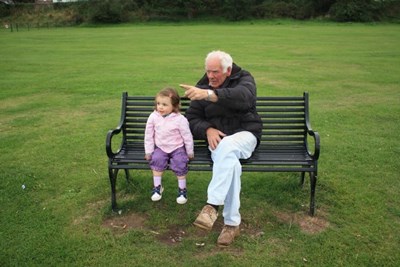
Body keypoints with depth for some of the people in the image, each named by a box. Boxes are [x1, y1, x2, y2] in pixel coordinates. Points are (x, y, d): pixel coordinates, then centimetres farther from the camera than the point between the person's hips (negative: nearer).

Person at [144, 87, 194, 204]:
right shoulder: (153, 117, -7)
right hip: (160, 147, 2)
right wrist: (148, 151, 2)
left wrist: (190, 152, 1)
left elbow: (187, 136, -5)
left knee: (180, 162, -24)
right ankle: (157, 187, -6)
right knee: (157, 159, -24)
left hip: (177, 148, -2)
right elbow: (149, 135, 1)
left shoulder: (180, 119, -15)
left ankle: (182, 189, -3)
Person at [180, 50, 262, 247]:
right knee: (230, 163, -32)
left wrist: (210, 95, -42)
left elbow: (243, 97, -27)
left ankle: (212, 205, -38)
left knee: (227, 147, -39)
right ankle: (232, 223, -25)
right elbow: (192, 119, 9)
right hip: (218, 138, 2)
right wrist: (207, 129, -14)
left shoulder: (243, 79, -2)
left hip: (245, 134, -2)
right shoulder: (202, 87, 9)